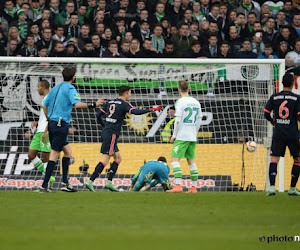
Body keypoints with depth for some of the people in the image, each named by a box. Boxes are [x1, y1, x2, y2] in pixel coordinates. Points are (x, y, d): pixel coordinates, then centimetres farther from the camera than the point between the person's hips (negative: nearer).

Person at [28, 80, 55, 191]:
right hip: (39, 132, 10)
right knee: (31, 155, 3)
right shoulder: (45, 99, 23)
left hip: (46, 132, -10)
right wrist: (36, 123, 16)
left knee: (45, 157, -8)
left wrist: (46, 131, -22)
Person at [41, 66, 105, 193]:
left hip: (52, 124, 9)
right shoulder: (70, 89, -9)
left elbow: (45, 105, 19)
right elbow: (77, 104, -25)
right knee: (54, 155, -7)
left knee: (68, 151, 15)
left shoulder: (56, 88, 16)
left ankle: (65, 183, 11)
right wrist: (93, 105, -21)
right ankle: (44, 186, -10)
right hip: (61, 125, -9)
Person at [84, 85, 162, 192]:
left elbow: (98, 115, 16)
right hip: (112, 134, -9)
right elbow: (135, 112, -22)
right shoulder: (124, 104, -6)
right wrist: (152, 110, -17)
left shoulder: (110, 102, 16)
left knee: (118, 158, 16)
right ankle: (90, 181, -17)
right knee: (105, 160, -11)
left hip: (106, 132, 9)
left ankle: (109, 182, 9)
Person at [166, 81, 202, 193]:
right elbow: (199, 121, 13)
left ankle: (178, 185, -19)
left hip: (182, 137, -7)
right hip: (192, 137, 7)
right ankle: (193, 187, 11)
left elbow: (178, 121, -14)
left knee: (174, 160, -7)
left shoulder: (181, 102, -10)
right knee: (191, 161, 12)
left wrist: (174, 135, -5)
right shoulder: (196, 102, 9)